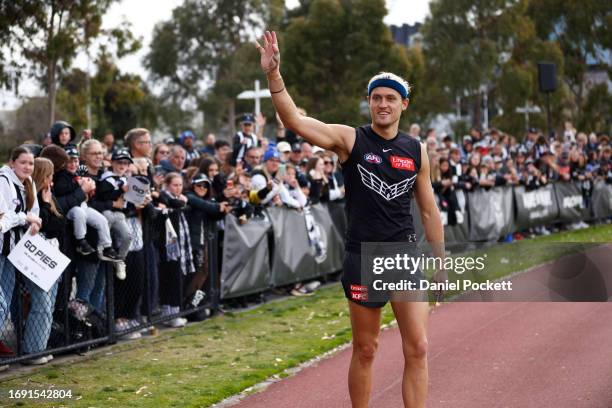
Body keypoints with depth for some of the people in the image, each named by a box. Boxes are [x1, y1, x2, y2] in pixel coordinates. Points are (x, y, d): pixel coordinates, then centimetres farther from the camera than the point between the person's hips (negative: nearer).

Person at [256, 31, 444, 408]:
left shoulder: (416, 151, 7)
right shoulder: (350, 139, -2)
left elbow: (429, 210, 15)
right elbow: (295, 120, -16)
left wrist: (440, 260, 14)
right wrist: (274, 75, -29)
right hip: (363, 256, -2)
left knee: (418, 348, -5)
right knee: (365, 350, 7)